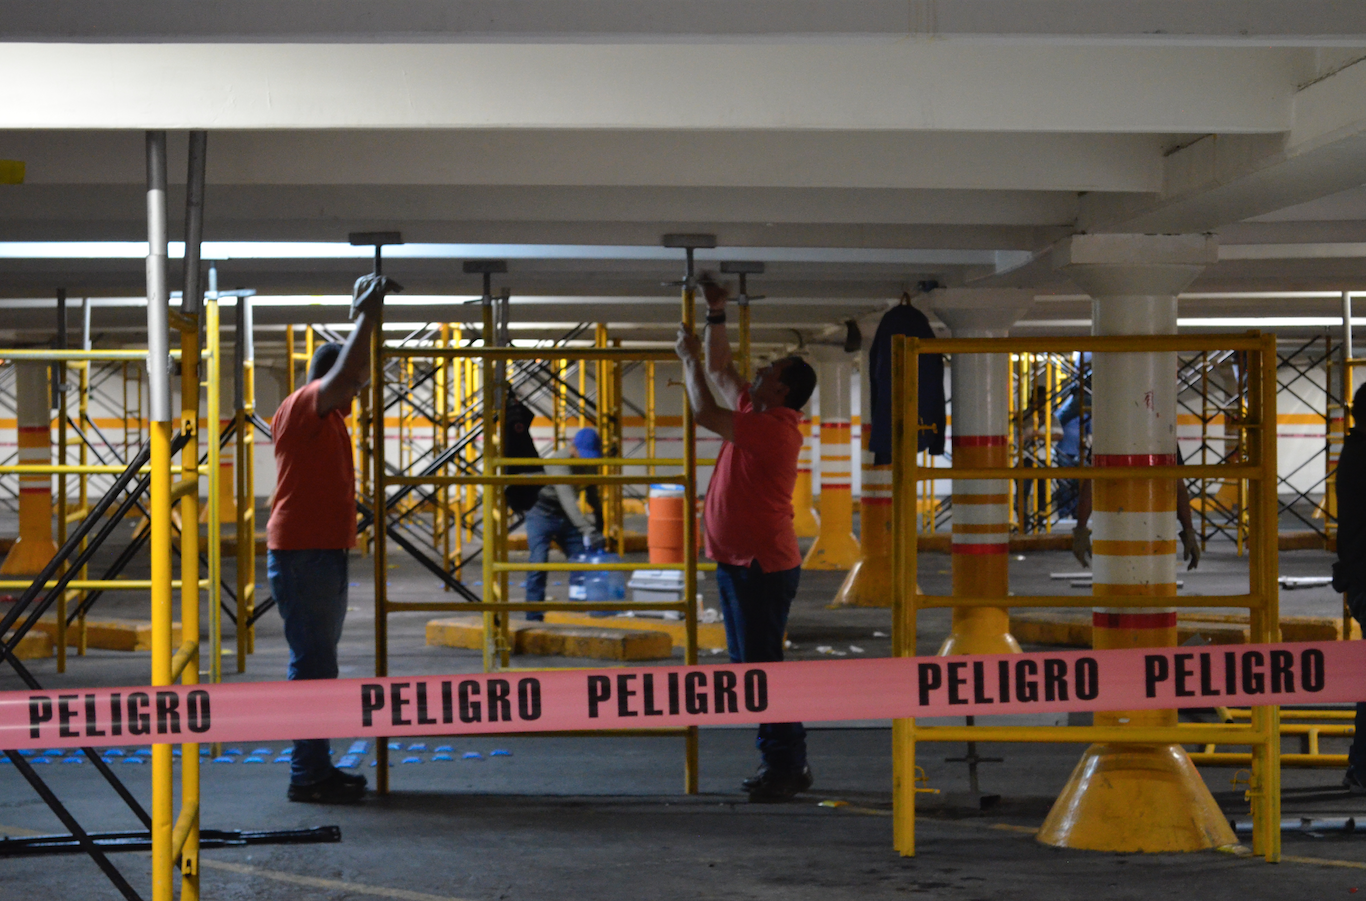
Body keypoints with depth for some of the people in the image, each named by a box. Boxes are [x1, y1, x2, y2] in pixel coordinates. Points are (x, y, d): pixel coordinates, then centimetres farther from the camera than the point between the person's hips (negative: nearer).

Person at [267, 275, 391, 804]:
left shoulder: (327, 416, 17)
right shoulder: (302, 407, -13)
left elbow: (353, 374, 33)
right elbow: (345, 373, -26)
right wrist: (366, 316, -21)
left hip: (325, 553, 11)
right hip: (301, 556, -11)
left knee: (319, 662, 13)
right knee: (312, 663, -9)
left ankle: (318, 767, 19)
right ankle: (307, 775, -7)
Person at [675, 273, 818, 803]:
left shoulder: (775, 429, -18)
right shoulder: (755, 416, 11)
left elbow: (704, 413, -22)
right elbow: (720, 372, 24)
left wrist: (689, 357, -11)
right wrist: (716, 317, 18)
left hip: (762, 566, -10)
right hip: (739, 561, 10)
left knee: (761, 667, -8)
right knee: (750, 665, 13)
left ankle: (786, 767, -3)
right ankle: (782, 761, 18)